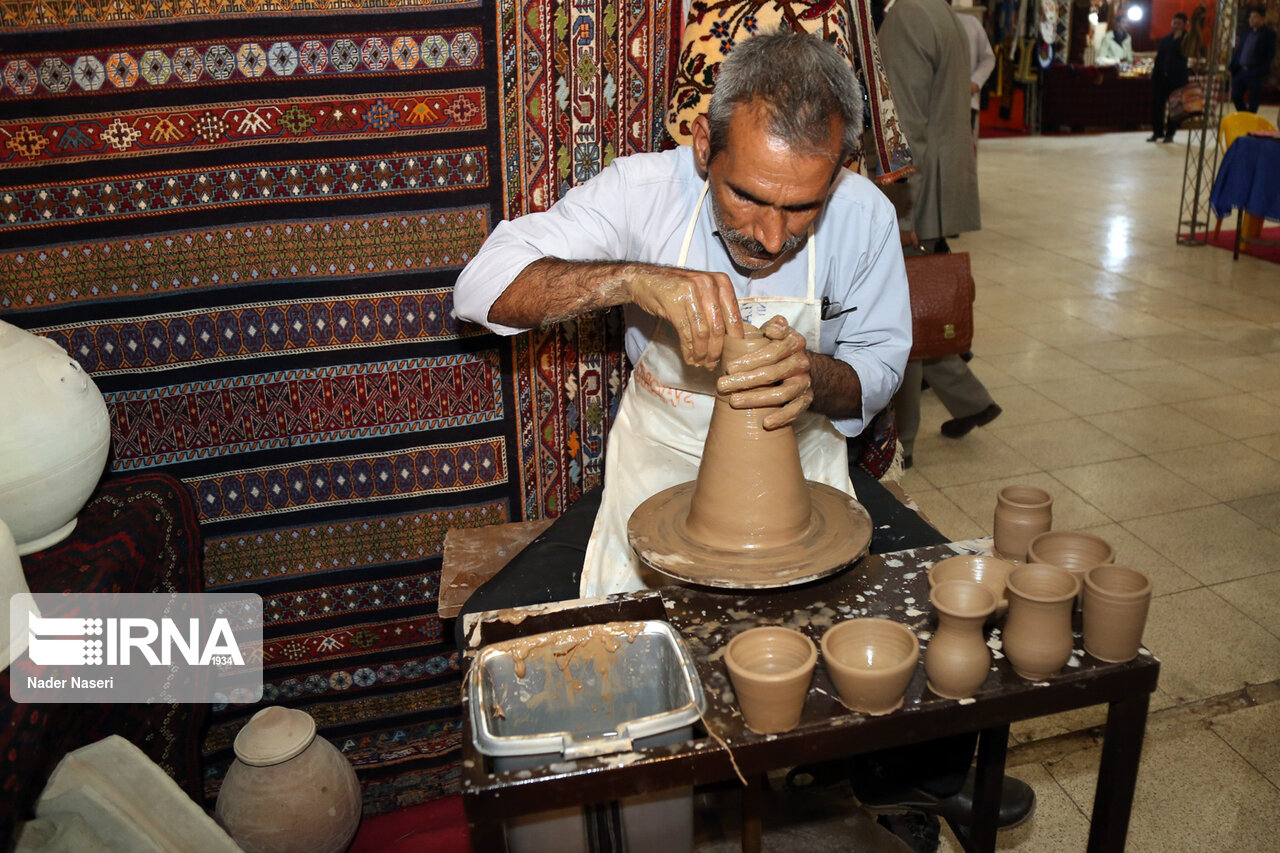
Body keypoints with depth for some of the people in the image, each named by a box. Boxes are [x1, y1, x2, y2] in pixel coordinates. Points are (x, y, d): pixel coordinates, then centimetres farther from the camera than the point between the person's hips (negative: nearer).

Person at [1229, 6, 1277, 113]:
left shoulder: (1269, 33, -1)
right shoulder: (1245, 30, 13)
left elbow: (1271, 54, -3)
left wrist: (1261, 70, -12)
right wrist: (1231, 66, 8)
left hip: (1255, 72, -5)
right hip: (1240, 70, 5)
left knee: (1253, 101, 0)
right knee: (1236, 96, 8)